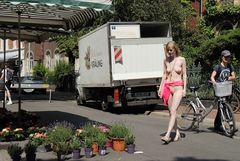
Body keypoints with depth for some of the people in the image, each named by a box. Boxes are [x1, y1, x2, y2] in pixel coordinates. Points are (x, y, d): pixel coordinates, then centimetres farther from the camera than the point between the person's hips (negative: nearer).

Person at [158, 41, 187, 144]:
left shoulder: (181, 60, 1)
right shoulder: (166, 61, 10)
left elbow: (184, 75, 2)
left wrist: (184, 89, -4)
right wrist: (160, 87, 9)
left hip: (178, 87, -4)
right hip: (168, 87, 4)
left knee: (173, 111, -15)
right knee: (171, 112, 6)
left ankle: (167, 135, -21)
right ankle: (177, 133, 19)